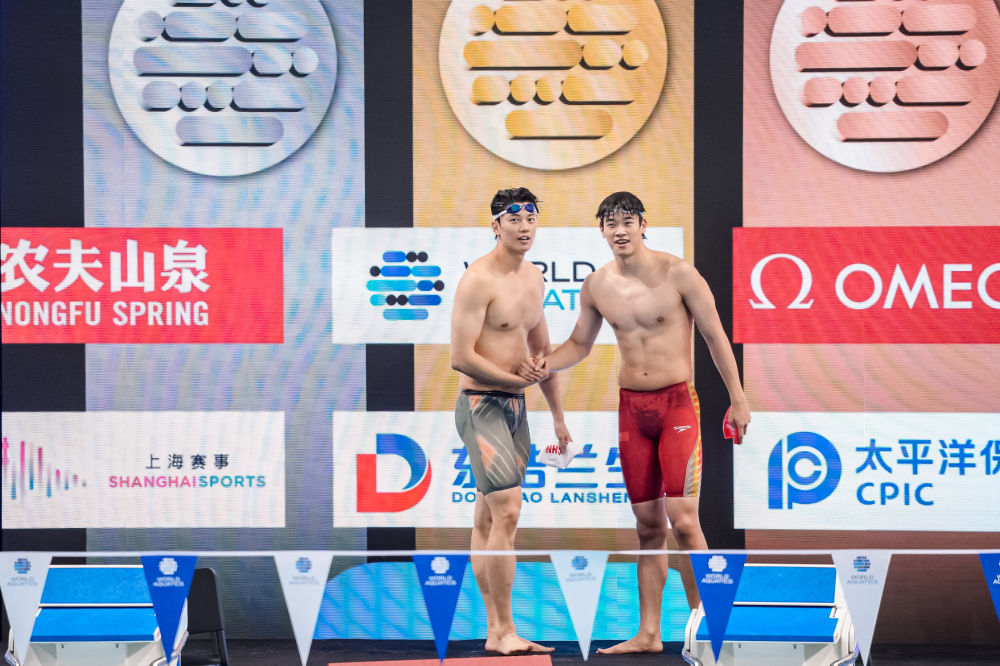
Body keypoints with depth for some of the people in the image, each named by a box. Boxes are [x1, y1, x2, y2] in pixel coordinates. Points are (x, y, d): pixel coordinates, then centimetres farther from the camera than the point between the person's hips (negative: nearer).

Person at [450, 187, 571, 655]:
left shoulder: (534, 278, 12)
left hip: (515, 407, 8)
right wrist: (518, 379, -11)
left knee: (488, 518, 10)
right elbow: (461, 357, -20)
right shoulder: (478, 280, -14)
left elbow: (542, 348, 22)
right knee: (506, 510, -16)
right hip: (481, 404, -8)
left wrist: (558, 417, 23)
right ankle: (504, 631, -13)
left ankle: (495, 632, 11)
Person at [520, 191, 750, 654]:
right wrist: (544, 364, -2)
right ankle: (649, 633, 12)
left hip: (677, 403, -4)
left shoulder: (676, 273, -9)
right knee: (647, 525, 8)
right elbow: (580, 343, 18)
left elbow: (716, 337, -2)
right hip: (631, 408, 4)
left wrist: (737, 399, -2)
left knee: (682, 518, -14)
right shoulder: (596, 286, 4)